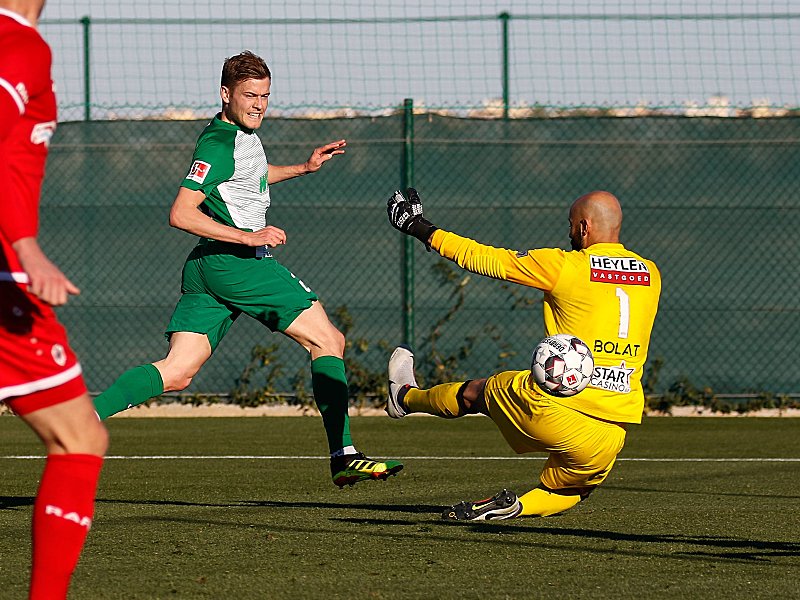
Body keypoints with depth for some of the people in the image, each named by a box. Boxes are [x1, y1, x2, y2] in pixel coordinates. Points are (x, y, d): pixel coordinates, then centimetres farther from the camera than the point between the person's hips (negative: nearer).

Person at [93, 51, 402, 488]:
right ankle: (343, 456, -7)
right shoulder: (219, 144, -13)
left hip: (205, 269, 10)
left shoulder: (243, 133, 17)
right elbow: (181, 214, -19)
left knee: (176, 373, 0)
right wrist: (249, 236, -22)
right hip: (233, 262, -10)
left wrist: (304, 168, 33)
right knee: (328, 340, -2)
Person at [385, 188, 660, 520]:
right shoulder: (651, 274, 8)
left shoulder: (564, 266, -7)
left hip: (557, 413, -4)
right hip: (615, 432, 4)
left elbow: (486, 259, 2)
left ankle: (405, 397, 50)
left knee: (478, 391, 25)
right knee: (567, 491, 29)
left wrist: (424, 231, 14)